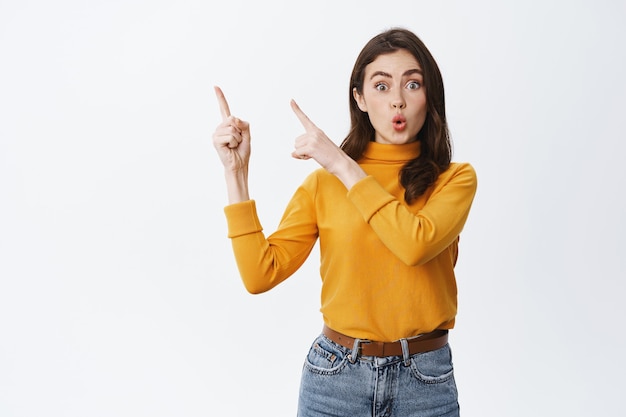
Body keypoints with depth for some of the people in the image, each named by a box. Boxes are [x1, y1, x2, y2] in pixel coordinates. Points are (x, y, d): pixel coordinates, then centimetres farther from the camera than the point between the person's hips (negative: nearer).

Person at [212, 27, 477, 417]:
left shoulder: (455, 179, -3)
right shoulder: (324, 182, -1)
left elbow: (417, 244, -23)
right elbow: (260, 274, -8)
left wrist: (343, 165, -17)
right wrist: (236, 172, -11)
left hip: (425, 380, 0)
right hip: (336, 373, 1)